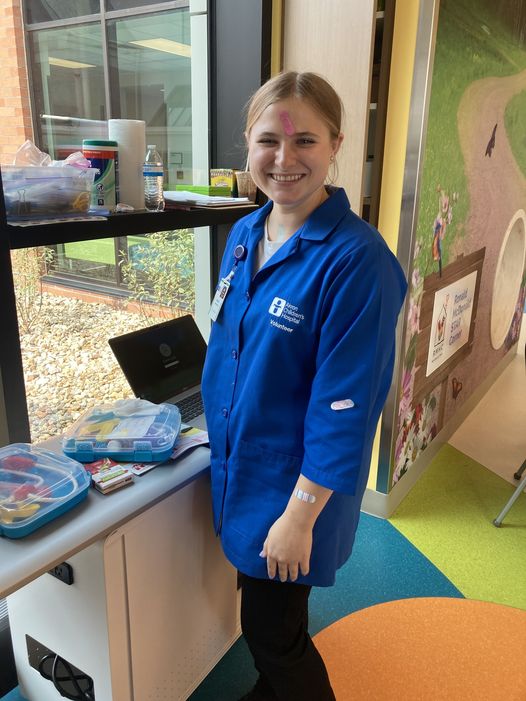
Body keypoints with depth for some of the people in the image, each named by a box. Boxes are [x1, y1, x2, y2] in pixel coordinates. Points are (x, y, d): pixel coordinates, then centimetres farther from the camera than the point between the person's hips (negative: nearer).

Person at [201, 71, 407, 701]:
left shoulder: (357, 259, -23)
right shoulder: (244, 234, 0)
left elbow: (345, 406, -22)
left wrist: (301, 513, -18)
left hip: (296, 484, -7)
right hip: (236, 465, 7)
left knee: (273, 631, 13)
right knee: (261, 615, 27)